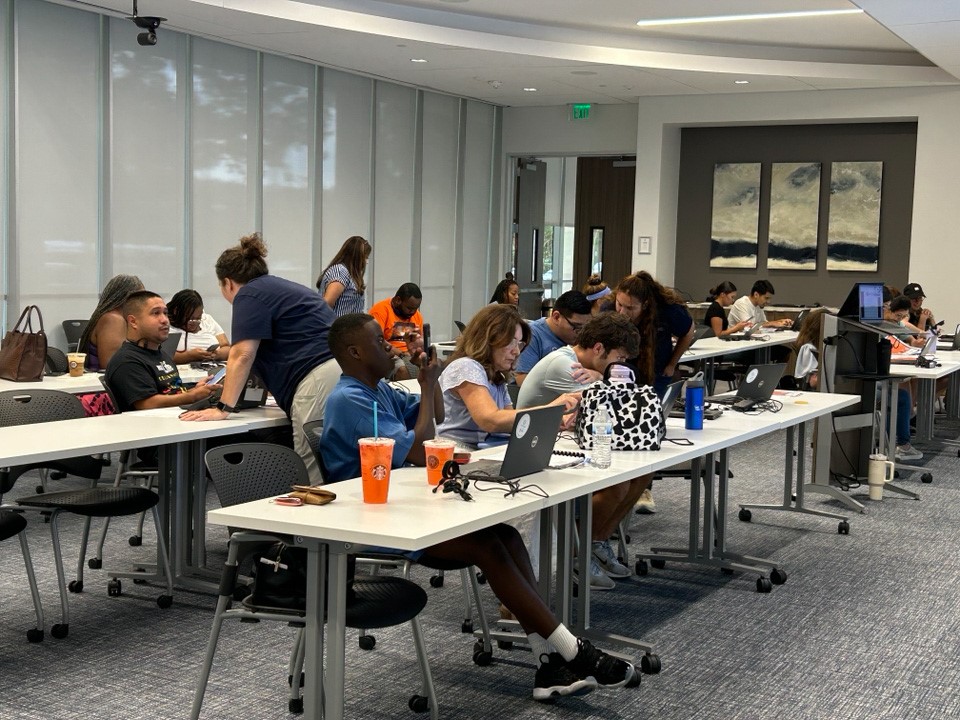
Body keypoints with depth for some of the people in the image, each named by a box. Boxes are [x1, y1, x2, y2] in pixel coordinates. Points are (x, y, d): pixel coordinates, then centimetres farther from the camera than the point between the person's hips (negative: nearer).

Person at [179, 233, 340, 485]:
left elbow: (242, 355, -7)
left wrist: (223, 408, -3)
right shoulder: (284, 287, 30)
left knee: (314, 477, -10)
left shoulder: (249, 295, 2)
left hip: (318, 379, -9)